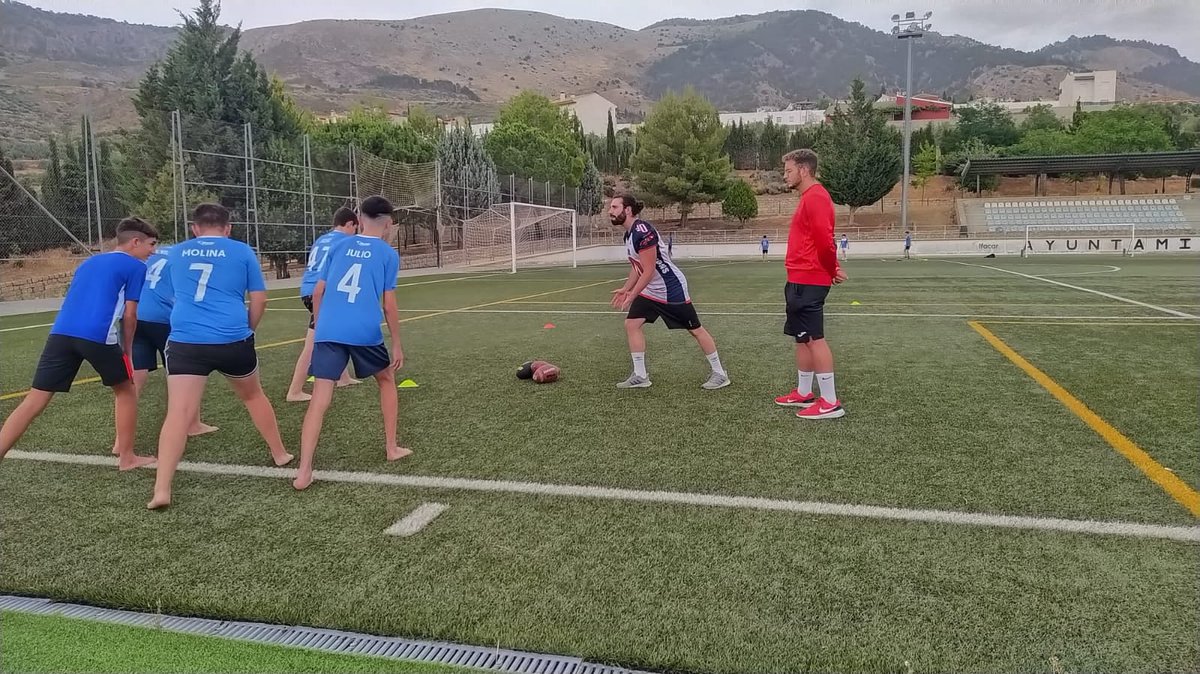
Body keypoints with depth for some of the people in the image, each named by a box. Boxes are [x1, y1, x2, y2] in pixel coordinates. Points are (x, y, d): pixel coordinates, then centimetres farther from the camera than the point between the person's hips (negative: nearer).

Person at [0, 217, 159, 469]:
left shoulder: (89, 262, 30)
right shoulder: (136, 266, 9)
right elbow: (129, 315, 5)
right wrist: (126, 349, 18)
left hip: (61, 333, 6)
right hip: (97, 336, -5)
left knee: (33, 403, 5)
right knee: (126, 391, 17)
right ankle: (127, 458, 22)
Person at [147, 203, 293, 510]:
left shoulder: (176, 253, 15)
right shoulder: (242, 251, 6)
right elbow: (259, 300, 6)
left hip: (185, 341, 1)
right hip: (233, 340, 0)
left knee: (178, 413, -5)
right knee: (253, 396, 23)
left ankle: (161, 490, -14)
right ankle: (280, 454, 37)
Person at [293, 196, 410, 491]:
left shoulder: (339, 246, 15)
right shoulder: (388, 254, 5)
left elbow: (318, 293, 14)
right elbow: (389, 305, 1)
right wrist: (397, 345, 9)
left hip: (328, 332, 2)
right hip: (365, 333, -2)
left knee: (319, 400, 1)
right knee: (387, 380, 24)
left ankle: (304, 472, -7)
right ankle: (391, 448, 28)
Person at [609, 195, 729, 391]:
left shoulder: (642, 231, -25)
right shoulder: (629, 234, 6)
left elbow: (648, 271, -25)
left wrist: (631, 296, -20)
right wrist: (625, 289, 16)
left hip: (672, 289, -9)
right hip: (649, 290, 10)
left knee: (696, 329, 1)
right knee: (631, 325, 0)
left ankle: (720, 374, 13)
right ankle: (640, 376, 7)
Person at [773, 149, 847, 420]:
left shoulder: (815, 197, -15)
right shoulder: (809, 197, 18)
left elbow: (825, 241, -21)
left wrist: (831, 271, -7)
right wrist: (831, 269, 8)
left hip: (807, 281, -10)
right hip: (802, 280, 10)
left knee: (814, 339, -8)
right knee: (803, 338, 15)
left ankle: (830, 403, -4)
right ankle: (803, 394, 24)